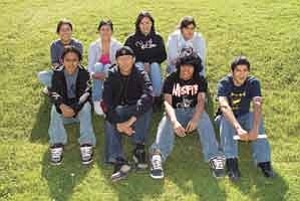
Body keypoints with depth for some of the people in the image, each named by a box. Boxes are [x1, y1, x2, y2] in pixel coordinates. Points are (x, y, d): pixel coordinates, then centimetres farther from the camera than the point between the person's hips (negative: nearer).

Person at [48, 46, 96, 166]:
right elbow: (54, 93, -17)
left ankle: (86, 145, -37)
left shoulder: (84, 73, -11)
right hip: (64, 107, 1)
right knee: (55, 108, -31)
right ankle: (57, 145, -36)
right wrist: (62, 106, -39)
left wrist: (74, 108, -39)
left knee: (86, 106, -33)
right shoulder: (57, 73, -7)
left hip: (79, 107, -1)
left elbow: (86, 93, -21)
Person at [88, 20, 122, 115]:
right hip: (98, 79, 1)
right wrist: (93, 74, -32)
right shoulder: (93, 46, -2)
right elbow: (90, 65, -9)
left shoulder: (117, 45, -5)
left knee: (108, 66, -31)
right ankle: (96, 101, -34)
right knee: (98, 65, -30)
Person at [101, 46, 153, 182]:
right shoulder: (112, 75, -6)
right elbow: (107, 102, -18)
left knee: (146, 106, -33)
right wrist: (118, 123, -36)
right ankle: (119, 162, -48)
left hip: (137, 111, -1)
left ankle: (139, 149, -32)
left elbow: (148, 96, -31)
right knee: (110, 121, -33)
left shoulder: (141, 75, -11)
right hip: (117, 111, 1)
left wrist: (132, 119, -44)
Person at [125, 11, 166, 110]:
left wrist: (150, 63, -12)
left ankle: (157, 98, -31)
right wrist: (142, 64, -16)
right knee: (138, 65, -32)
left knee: (155, 65, -32)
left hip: (153, 66, 1)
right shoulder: (132, 39, 3)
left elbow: (163, 55, 3)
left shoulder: (157, 38, 7)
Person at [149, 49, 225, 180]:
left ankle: (214, 157, -46)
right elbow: (167, 102, -16)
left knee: (204, 117, -34)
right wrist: (174, 121, -37)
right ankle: (157, 156, -57)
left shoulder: (200, 80, 2)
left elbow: (201, 101, -14)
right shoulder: (171, 80, -1)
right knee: (166, 121, -35)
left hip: (193, 112, 1)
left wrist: (195, 119, -36)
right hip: (175, 113, 0)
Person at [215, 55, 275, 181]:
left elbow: (257, 105, -31)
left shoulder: (253, 82, -15)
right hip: (226, 119, -1)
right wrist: (238, 128, -56)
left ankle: (263, 161, -35)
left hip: (244, 118, 2)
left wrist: (255, 128, -50)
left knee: (256, 117, -31)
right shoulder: (224, 84, -21)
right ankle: (231, 163, -44)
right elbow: (224, 106, -39)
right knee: (226, 119, -36)